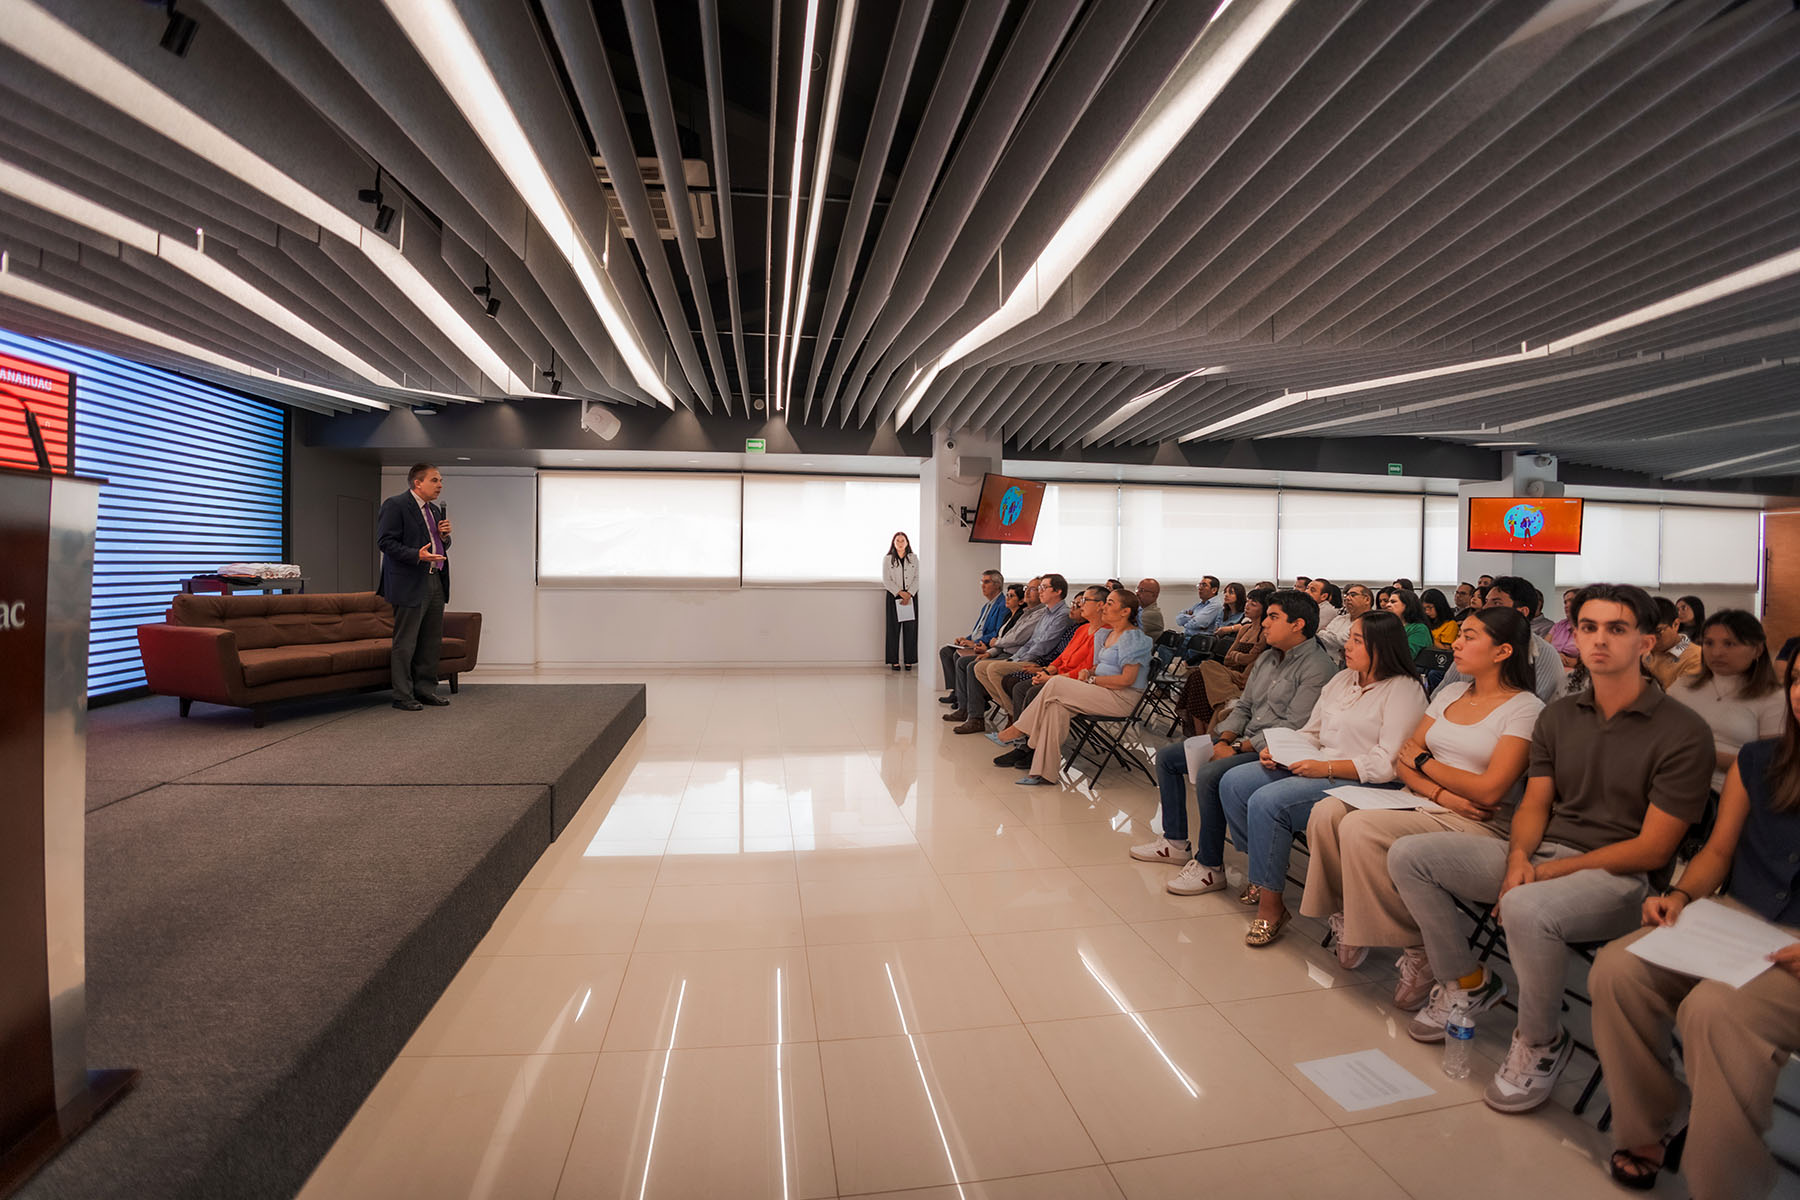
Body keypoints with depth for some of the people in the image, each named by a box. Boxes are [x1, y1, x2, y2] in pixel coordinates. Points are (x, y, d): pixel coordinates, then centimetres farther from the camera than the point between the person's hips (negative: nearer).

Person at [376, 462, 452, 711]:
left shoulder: (435, 510, 18)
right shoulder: (394, 505, -7)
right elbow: (385, 541, -14)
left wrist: (444, 536, 3)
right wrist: (417, 555, -25)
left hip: (436, 582, 8)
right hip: (410, 585, -8)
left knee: (432, 640, 12)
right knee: (405, 643, -1)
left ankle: (426, 689, 22)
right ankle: (402, 695, 6)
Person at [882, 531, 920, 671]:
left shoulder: (913, 558, 10)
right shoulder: (887, 559, 5)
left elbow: (917, 578, 4)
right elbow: (886, 580, -2)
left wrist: (909, 594, -9)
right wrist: (900, 593, -11)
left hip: (911, 596, 1)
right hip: (894, 596, -1)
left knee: (910, 628, -1)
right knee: (894, 628, -2)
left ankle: (909, 660, 4)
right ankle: (894, 661, 2)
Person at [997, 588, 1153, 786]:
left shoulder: (1133, 638, -11)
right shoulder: (1107, 634, 18)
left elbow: (1127, 679, -19)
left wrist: (1092, 680, -13)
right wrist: (1088, 672, 0)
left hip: (1122, 698, -8)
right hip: (1103, 693, 8)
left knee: (1056, 684, -20)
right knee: (1056, 705, -19)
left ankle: (1020, 728, -4)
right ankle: (1045, 772, -21)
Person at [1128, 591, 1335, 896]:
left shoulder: (1318, 667, -14)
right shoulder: (1267, 657, 14)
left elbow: (1292, 729, -21)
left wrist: (1238, 750, -20)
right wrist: (1225, 740, -3)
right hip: (1243, 741, 10)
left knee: (1210, 775, -32)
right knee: (1166, 756, 6)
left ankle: (1209, 866, -15)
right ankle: (1175, 842, 14)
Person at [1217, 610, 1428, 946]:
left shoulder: (1403, 690, -8)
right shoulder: (1342, 679, 17)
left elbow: (1388, 764, -17)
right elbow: (1311, 731, 20)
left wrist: (1326, 768, -23)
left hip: (1358, 782, -9)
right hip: (1316, 767, 9)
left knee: (1267, 802, -29)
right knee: (1233, 782, -8)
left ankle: (1272, 905, -14)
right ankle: (1261, 874, 6)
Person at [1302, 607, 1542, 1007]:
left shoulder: (1526, 709, -5)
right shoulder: (1450, 694, 16)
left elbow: (1489, 791, -16)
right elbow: (1402, 762, 10)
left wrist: (1424, 761, -3)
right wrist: (1440, 794, -9)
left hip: (1477, 825, -6)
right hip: (1420, 805, 7)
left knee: (1359, 828, -30)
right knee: (1327, 811, -20)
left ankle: (1418, 950, -12)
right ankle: (1346, 915, -4)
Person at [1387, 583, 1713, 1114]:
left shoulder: (1683, 732, -8)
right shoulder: (1558, 716, 10)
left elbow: (1652, 849, -12)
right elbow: (1534, 804, 9)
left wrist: (1546, 872, -16)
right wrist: (1518, 858, -12)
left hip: (1617, 874, -6)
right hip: (1539, 854, 6)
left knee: (1525, 908, -38)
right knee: (1408, 855, -9)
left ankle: (1542, 1043, -8)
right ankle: (1467, 981, 10)